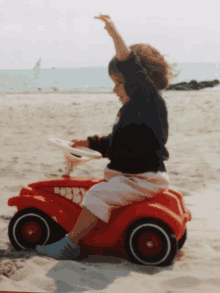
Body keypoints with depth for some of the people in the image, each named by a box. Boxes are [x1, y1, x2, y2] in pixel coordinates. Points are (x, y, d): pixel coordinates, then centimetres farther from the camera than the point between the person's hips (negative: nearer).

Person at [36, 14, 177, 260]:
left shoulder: (151, 102, -14)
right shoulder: (130, 110, 15)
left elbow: (132, 71, -32)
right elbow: (115, 144, 25)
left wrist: (115, 34, -35)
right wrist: (91, 143, 14)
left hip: (144, 180, -11)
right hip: (129, 175, 11)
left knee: (99, 194, -22)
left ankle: (70, 244, -18)